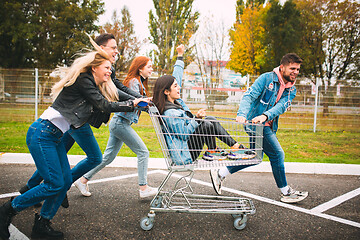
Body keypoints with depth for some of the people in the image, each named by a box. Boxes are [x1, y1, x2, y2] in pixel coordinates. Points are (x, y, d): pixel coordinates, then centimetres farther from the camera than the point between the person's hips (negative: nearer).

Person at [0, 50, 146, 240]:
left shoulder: (93, 86, 18)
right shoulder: (83, 81, -12)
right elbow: (105, 106, -17)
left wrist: (138, 101, 13)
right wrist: (132, 104, -7)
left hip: (54, 137, 10)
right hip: (42, 133, -10)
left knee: (66, 181, 5)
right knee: (54, 183, -9)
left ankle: (42, 225, 17)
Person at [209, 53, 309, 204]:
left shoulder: (291, 90, 8)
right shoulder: (267, 78, -8)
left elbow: (281, 106, -10)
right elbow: (249, 95, -16)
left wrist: (265, 116, -29)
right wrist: (242, 114, -33)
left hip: (268, 126, 8)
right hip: (256, 123, -8)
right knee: (277, 155, -4)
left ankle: (220, 174, 23)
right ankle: (286, 192, 12)